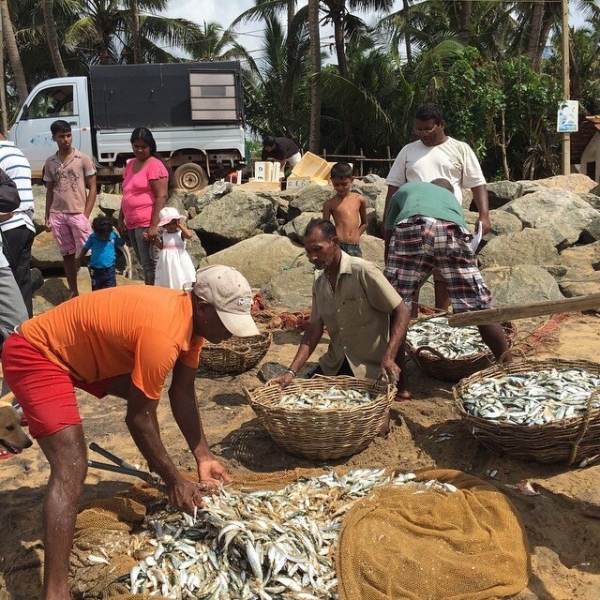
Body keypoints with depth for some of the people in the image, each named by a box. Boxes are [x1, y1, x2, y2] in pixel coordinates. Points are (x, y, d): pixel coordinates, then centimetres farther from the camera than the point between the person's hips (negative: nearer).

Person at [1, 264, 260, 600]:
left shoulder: (193, 318, -5)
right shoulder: (163, 334, -33)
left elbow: (182, 392, 2)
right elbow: (139, 418, -22)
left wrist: (204, 456, -2)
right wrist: (174, 479, -11)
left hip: (83, 348, 10)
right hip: (35, 354, -9)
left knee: (150, 395, 15)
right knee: (71, 469, -19)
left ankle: (156, 466, 39)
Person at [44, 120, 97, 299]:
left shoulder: (83, 159, -2)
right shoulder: (50, 162, 8)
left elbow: (92, 188, -2)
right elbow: (49, 190, 14)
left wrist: (86, 215, -9)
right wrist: (47, 217, 8)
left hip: (78, 214, -4)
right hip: (57, 215, 4)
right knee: (67, 254, 11)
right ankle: (73, 292, 20)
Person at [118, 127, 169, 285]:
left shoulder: (155, 165, -9)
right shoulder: (130, 165, 16)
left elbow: (161, 196, -16)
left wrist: (154, 225, -21)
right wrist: (121, 219, 17)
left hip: (147, 224, -8)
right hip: (132, 224, 8)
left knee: (150, 264, -5)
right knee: (143, 263, 14)